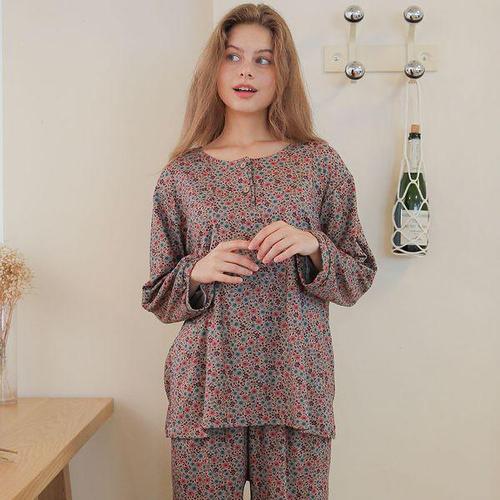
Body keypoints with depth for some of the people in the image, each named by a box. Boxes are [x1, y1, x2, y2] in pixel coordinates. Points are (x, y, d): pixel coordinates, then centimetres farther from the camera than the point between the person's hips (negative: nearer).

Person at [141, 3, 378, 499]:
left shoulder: (320, 163, 2)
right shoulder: (181, 174, 3)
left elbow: (357, 280, 4)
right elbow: (158, 298, 8)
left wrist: (313, 247, -14)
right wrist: (198, 272, -12)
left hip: (295, 385, 0)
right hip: (205, 388, 1)